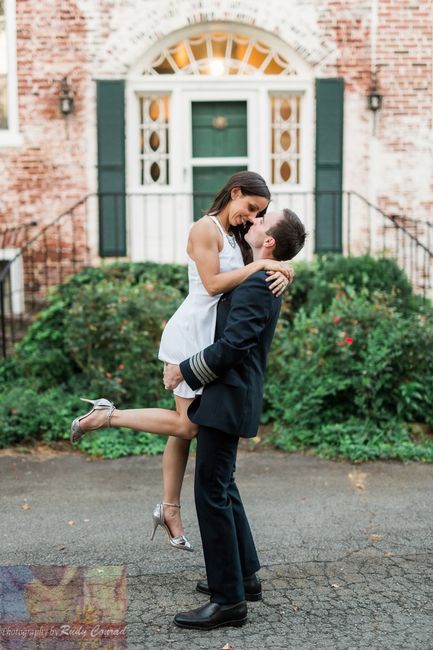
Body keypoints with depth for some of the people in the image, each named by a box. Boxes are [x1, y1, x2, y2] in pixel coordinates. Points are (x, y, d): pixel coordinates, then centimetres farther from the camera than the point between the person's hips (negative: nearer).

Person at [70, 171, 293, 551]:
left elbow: (256, 280, 11)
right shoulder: (206, 228, -8)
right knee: (187, 425, -9)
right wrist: (259, 266, -14)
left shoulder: (234, 237, 20)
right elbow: (213, 283, -16)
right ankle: (107, 415, 1)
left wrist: (279, 275, -11)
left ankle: (170, 509, 17)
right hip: (193, 332, -9)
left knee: (185, 425, 10)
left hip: (211, 338, 9)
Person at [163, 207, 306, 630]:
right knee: (222, 487, 20)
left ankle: (228, 600, 2)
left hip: (228, 399, -11)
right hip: (227, 397, 11)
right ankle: (243, 576, 31)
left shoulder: (255, 284, -17)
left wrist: (185, 371, -12)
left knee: (211, 493, -6)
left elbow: (232, 344, -23)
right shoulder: (262, 280, 15)